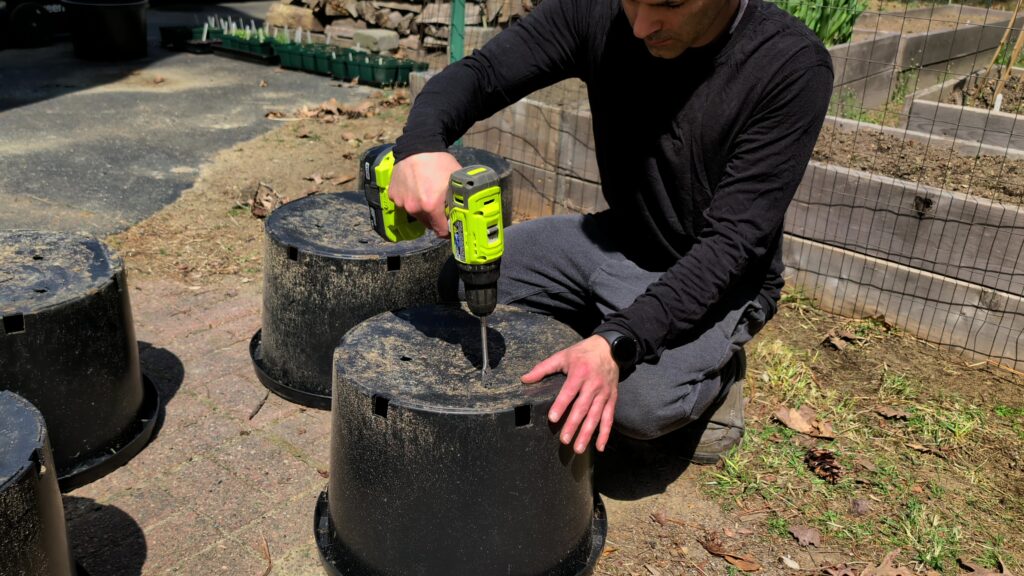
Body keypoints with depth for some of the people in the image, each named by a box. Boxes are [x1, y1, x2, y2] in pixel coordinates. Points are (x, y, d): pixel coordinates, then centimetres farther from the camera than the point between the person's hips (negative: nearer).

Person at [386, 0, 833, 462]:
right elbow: (480, 72, -15)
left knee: (636, 398, -30)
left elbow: (732, 242, -27)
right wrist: (420, 145, -39)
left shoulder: (792, 67, -25)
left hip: (720, 278, -4)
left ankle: (709, 376, 5)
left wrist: (618, 343, -39)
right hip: (620, 240, 5)